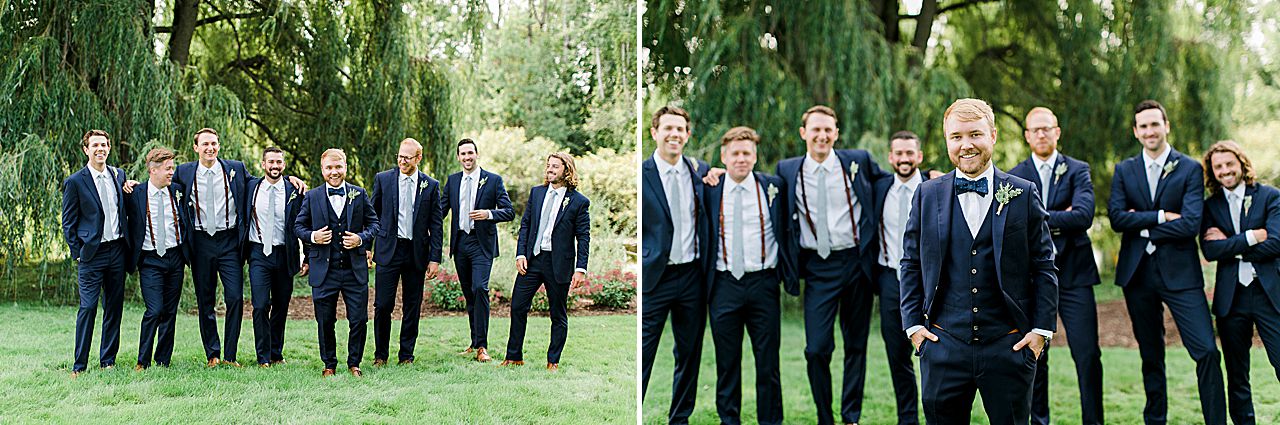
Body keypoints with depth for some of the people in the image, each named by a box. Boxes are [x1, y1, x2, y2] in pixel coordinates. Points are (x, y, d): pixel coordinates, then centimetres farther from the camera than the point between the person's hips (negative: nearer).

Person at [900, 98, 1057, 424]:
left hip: (1009, 346, -1)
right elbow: (911, 265, 10)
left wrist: (1042, 328, -1)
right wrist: (913, 323, 4)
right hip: (943, 345, 1)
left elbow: (1044, 267, 4)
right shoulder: (927, 195, 6)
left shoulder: (1023, 194, 3)